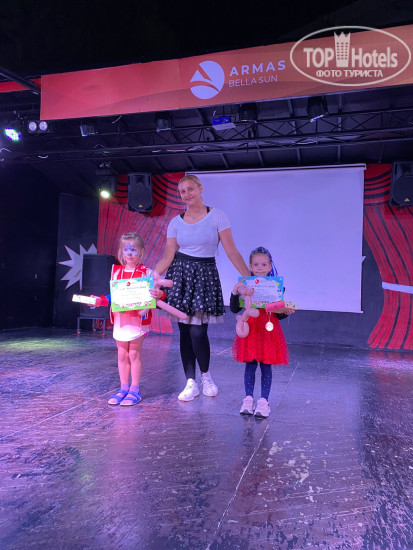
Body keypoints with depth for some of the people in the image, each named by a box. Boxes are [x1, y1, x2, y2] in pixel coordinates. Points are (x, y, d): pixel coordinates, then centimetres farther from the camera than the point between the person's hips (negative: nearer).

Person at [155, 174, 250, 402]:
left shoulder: (217, 216, -1)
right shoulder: (176, 222, 7)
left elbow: (231, 251, -5)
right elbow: (168, 257, 4)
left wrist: (249, 276, -12)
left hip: (205, 275, -3)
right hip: (180, 275, 3)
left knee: (198, 332, -9)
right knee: (184, 332, 4)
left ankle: (206, 375, 20)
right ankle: (190, 383, 18)